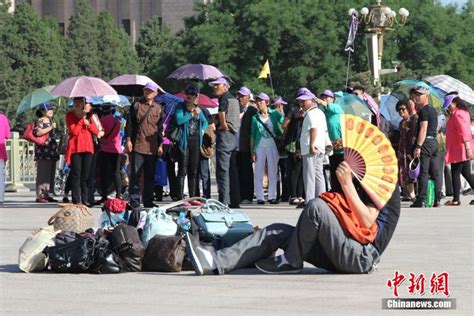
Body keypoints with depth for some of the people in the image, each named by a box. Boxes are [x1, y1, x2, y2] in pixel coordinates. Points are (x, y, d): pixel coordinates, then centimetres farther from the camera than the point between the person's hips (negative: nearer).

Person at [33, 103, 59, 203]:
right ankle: (40, 196, -14)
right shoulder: (39, 121, -4)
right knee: (42, 173, -12)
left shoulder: (51, 122, 21)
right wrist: (50, 128, -16)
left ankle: (48, 195, 11)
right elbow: (38, 132, -21)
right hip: (43, 151, -9)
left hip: (52, 151, 9)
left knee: (51, 174, 7)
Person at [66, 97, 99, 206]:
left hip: (87, 148, 4)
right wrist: (81, 119, -12)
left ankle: (85, 200, 8)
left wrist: (88, 123, -5)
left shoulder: (88, 115, 15)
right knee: (76, 175, -6)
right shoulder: (70, 115, 2)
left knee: (86, 176, 5)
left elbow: (96, 131, 10)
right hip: (75, 148, -4)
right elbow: (74, 131, -11)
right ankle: (76, 200, -6)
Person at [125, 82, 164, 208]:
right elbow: (129, 123, 2)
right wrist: (128, 140, -5)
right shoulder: (137, 105, 3)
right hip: (137, 146, -3)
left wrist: (160, 145, 11)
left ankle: (148, 201, 13)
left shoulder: (158, 108, 12)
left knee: (150, 176, 7)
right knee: (135, 174, -4)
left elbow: (160, 128, 16)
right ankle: (134, 200, -2)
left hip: (152, 148, 3)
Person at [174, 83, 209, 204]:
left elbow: (205, 121, 26)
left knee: (193, 171, 9)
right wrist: (192, 114, -15)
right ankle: (181, 198, -6)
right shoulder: (180, 107, -2)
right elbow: (179, 120, -18)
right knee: (183, 171, -6)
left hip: (196, 140, 6)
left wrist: (202, 130, 7)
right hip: (184, 141, -6)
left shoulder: (197, 108, 15)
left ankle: (192, 197, 13)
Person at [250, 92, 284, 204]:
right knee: (259, 173, -1)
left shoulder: (274, 114, 5)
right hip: (259, 146, 1)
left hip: (272, 146, -1)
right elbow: (252, 136, 7)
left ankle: (272, 196, 6)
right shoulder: (255, 118, 7)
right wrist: (252, 151, 1)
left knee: (273, 172, 1)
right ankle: (259, 197, 1)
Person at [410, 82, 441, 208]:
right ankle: (437, 199, 7)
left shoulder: (424, 110, -11)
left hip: (425, 142, -9)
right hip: (434, 142, 9)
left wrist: (418, 146, -21)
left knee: (423, 172, -10)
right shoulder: (433, 110, 18)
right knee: (435, 172, 7)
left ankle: (420, 200, -13)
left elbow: (423, 129, -18)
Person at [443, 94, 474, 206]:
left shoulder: (457, 115, -15)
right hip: (463, 150, 10)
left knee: (455, 173, -4)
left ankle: (456, 199, -3)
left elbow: (464, 132, -24)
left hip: (458, 150, -10)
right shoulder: (463, 113, 16)